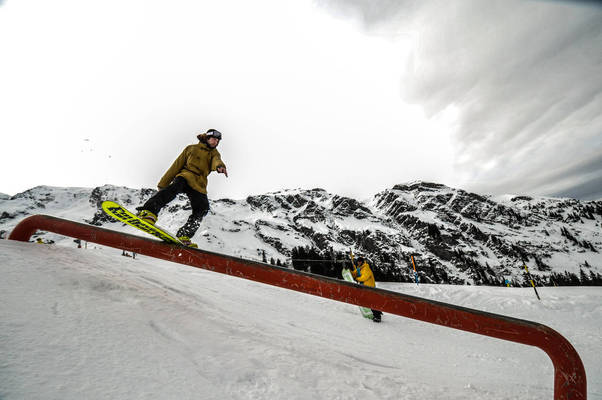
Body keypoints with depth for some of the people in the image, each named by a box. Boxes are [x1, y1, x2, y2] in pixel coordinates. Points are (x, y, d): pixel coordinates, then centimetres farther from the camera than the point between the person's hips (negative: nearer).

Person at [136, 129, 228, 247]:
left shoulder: (214, 153, 20)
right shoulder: (191, 148, 17)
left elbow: (217, 161, -6)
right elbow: (177, 165, 14)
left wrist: (220, 166, -34)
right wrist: (163, 183, 7)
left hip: (199, 184, 2)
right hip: (185, 176, -2)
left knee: (202, 208, -17)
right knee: (175, 187, -34)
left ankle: (184, 236, -10)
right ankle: (149, 211, -45)